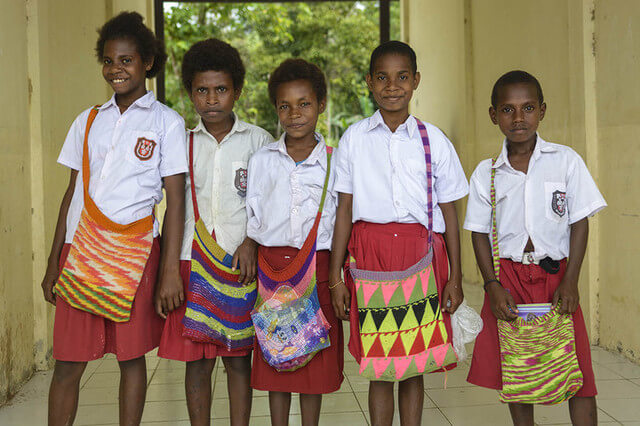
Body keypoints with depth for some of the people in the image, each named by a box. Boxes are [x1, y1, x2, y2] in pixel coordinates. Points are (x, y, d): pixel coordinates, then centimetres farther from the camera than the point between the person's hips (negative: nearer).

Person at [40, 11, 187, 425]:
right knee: (67, 362, 3)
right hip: (81, 250, 3)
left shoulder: (166, 122, 3)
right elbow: (72, 193, 15)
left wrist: (171, 271, -8)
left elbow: (176, 198, -2)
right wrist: (53, 263, 11)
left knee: (131, 357, 4)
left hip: (135, 251, -3)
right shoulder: (88, 121, 14)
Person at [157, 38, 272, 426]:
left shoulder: (258, 140, 3)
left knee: (239, 360, 5)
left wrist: (251, 242, -12)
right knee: (197, 361, 6)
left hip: (242, 263, -1)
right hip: (192, 262, 2)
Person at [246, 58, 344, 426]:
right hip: (272, 267, 1)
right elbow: (252, 220, 10)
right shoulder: (262, 161, 6)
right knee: (275, 360, 8)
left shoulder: (334, 162, 3)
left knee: (316, 364, 6)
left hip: (317, 267, -1)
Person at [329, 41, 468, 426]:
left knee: (415, 363, 5)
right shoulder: (354, 138, 6)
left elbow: (449, 212, 9)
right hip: (369, 252, 0)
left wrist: (455, 278, 7)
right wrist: (336, 277, 4)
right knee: (377, 364, 3)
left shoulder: (434, 140, 6)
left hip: (421, 253, 0)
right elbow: (345, 210, 6)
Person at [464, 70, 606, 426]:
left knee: (578, 371, -1)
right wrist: (493, 285, -8)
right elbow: (480, 234, 4)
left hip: (556, 274, -1)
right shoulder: (485, 174, 2)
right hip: (508, 279, 1)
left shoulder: (566, 161, -1)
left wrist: (570, 281, -8)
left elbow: (580, 223, -1)